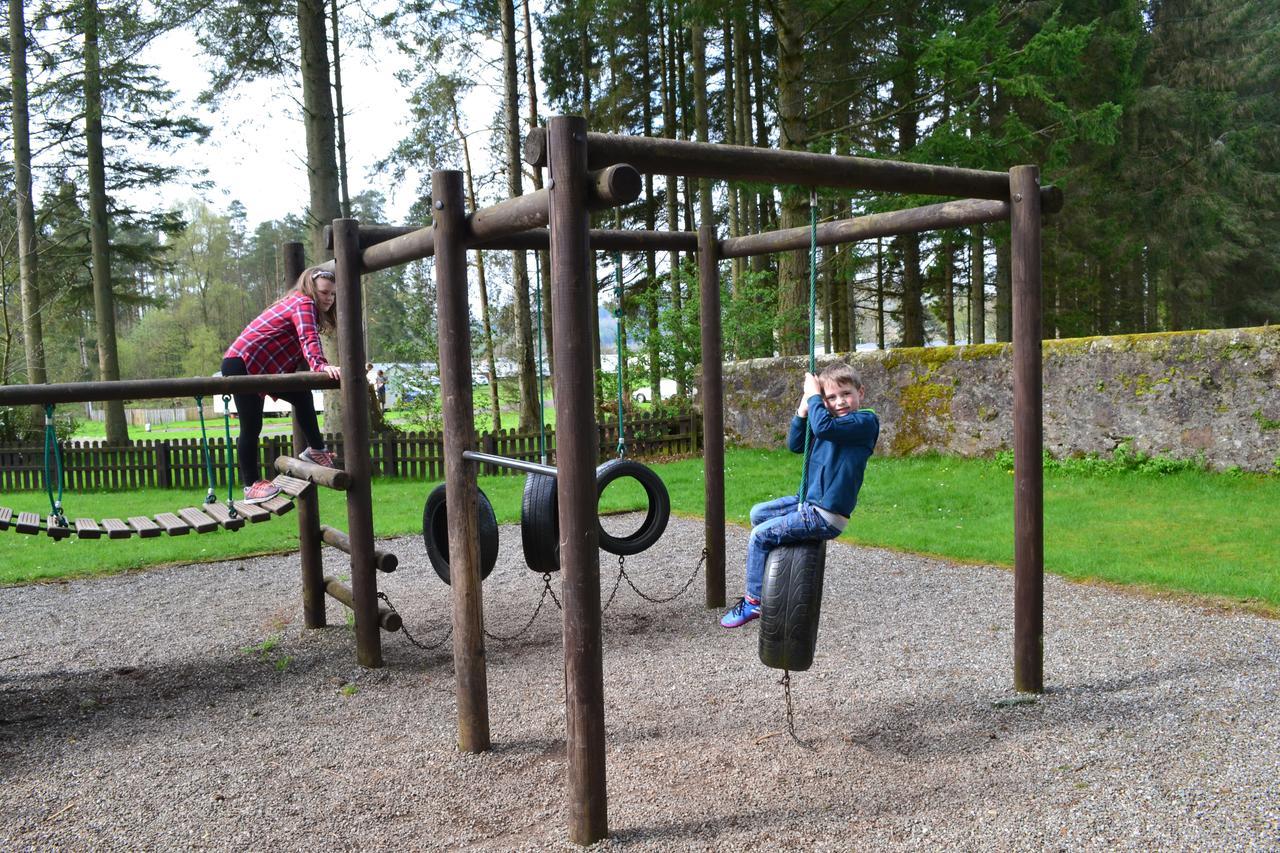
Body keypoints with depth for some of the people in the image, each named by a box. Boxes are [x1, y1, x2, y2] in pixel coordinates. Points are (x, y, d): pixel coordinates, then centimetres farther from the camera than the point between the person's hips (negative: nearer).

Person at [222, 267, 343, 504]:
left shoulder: (297, 304, 19)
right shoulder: (304, 304, -11)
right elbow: (309, 339, -31)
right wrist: (321, 366, -47)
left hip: (261, 368, 10)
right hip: (241, 364, -10)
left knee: (302, 396, 13)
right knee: (252, 426, -6)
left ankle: (315, 450, 21)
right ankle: (251, 487, 1)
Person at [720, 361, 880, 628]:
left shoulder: (866, 421, -15)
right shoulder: (832, 420, 11)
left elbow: (823, 426, -31)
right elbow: (796, 445, 12)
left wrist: (813, 394, -15)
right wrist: (803, 409, -2)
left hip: (826, 516, -9)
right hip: (808, 502, 9)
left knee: (760, 535, -6)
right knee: (758, 514, 18)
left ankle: (753, 601, 7)